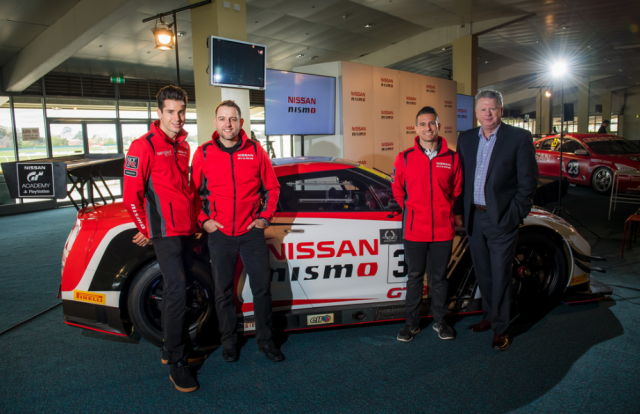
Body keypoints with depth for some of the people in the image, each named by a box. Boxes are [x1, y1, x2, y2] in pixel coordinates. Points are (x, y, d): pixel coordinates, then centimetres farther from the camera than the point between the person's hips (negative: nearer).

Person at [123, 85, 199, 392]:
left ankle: (169, 347, 30)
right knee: (177, 292, -11)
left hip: (187, 231, 7)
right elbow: (131, 194, -8)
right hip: (165, 232, -7)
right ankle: (176, 363, 0)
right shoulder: (144, 146, -9)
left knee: (174, 289, 16)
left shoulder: (183, 145, 14)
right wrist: (146, 230, -4)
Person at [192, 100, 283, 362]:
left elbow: (272, 187, 8)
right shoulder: (204, 153, 0)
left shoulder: (255, 151, 0)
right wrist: (203, 220, 0)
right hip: (219, 234, 0)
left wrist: (265, 217, 1)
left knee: (262, 288, 6)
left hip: (251, 232, 0)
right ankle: (228, 342, 29)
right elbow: (194, 191, 8)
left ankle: (265, 341, 24)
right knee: (224, 292, 10)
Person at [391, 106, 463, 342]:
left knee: (440, 277, 13)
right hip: (415, 230, -1)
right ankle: (412, 323, 24)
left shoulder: (452, 158, 1)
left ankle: (439, 320, 31)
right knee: (415, 277, 10)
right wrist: (411, 210, 8)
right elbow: (397, 190, 9)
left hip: (443, 230, 1)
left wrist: (444, 211, 9)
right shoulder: (405, 158, -2)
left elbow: (457, 190, 13)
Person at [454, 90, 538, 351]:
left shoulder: (519, 138, -5)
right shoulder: (465, 139, 8)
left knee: (500, 275, 4)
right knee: (483, 273, 17)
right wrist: (459, 211, 7)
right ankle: (488, 316, 35)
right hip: (473, 218, 5)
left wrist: (514, 215, -10)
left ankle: (500, 328, 19)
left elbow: (528, 181, -6)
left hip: (501, 219, -4)